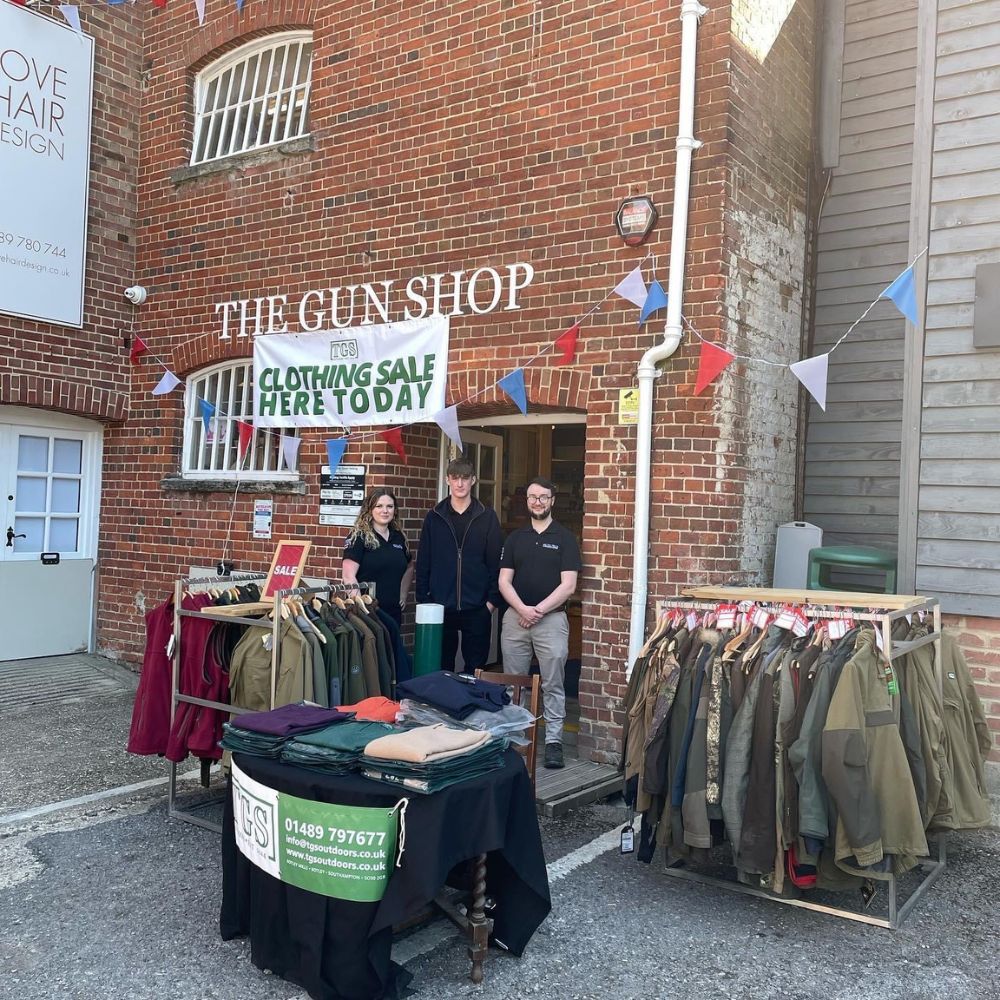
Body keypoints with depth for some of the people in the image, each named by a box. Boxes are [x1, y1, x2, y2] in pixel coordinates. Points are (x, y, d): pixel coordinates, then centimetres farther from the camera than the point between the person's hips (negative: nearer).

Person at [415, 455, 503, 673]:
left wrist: (492, 600, -4)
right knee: (440, 666, 8)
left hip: (477, 609, -1)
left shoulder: (487, 517, 2)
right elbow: (423, 563, 6)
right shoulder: (434, 517, 5)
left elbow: (497, 562, 2)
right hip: (440, 608, 1)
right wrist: (423, 600, 1)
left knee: (476, 668, 6)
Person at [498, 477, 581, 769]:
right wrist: (522, 609, -11)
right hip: (515, 617, 3)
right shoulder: (515, 538, 12)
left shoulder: (565, 538, 2)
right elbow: (504, 581, 5)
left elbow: (568, 585, -5)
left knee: (553, 685, -1)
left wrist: (538, 610, -11)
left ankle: (553, 741, 4)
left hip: (551, 619, -3)